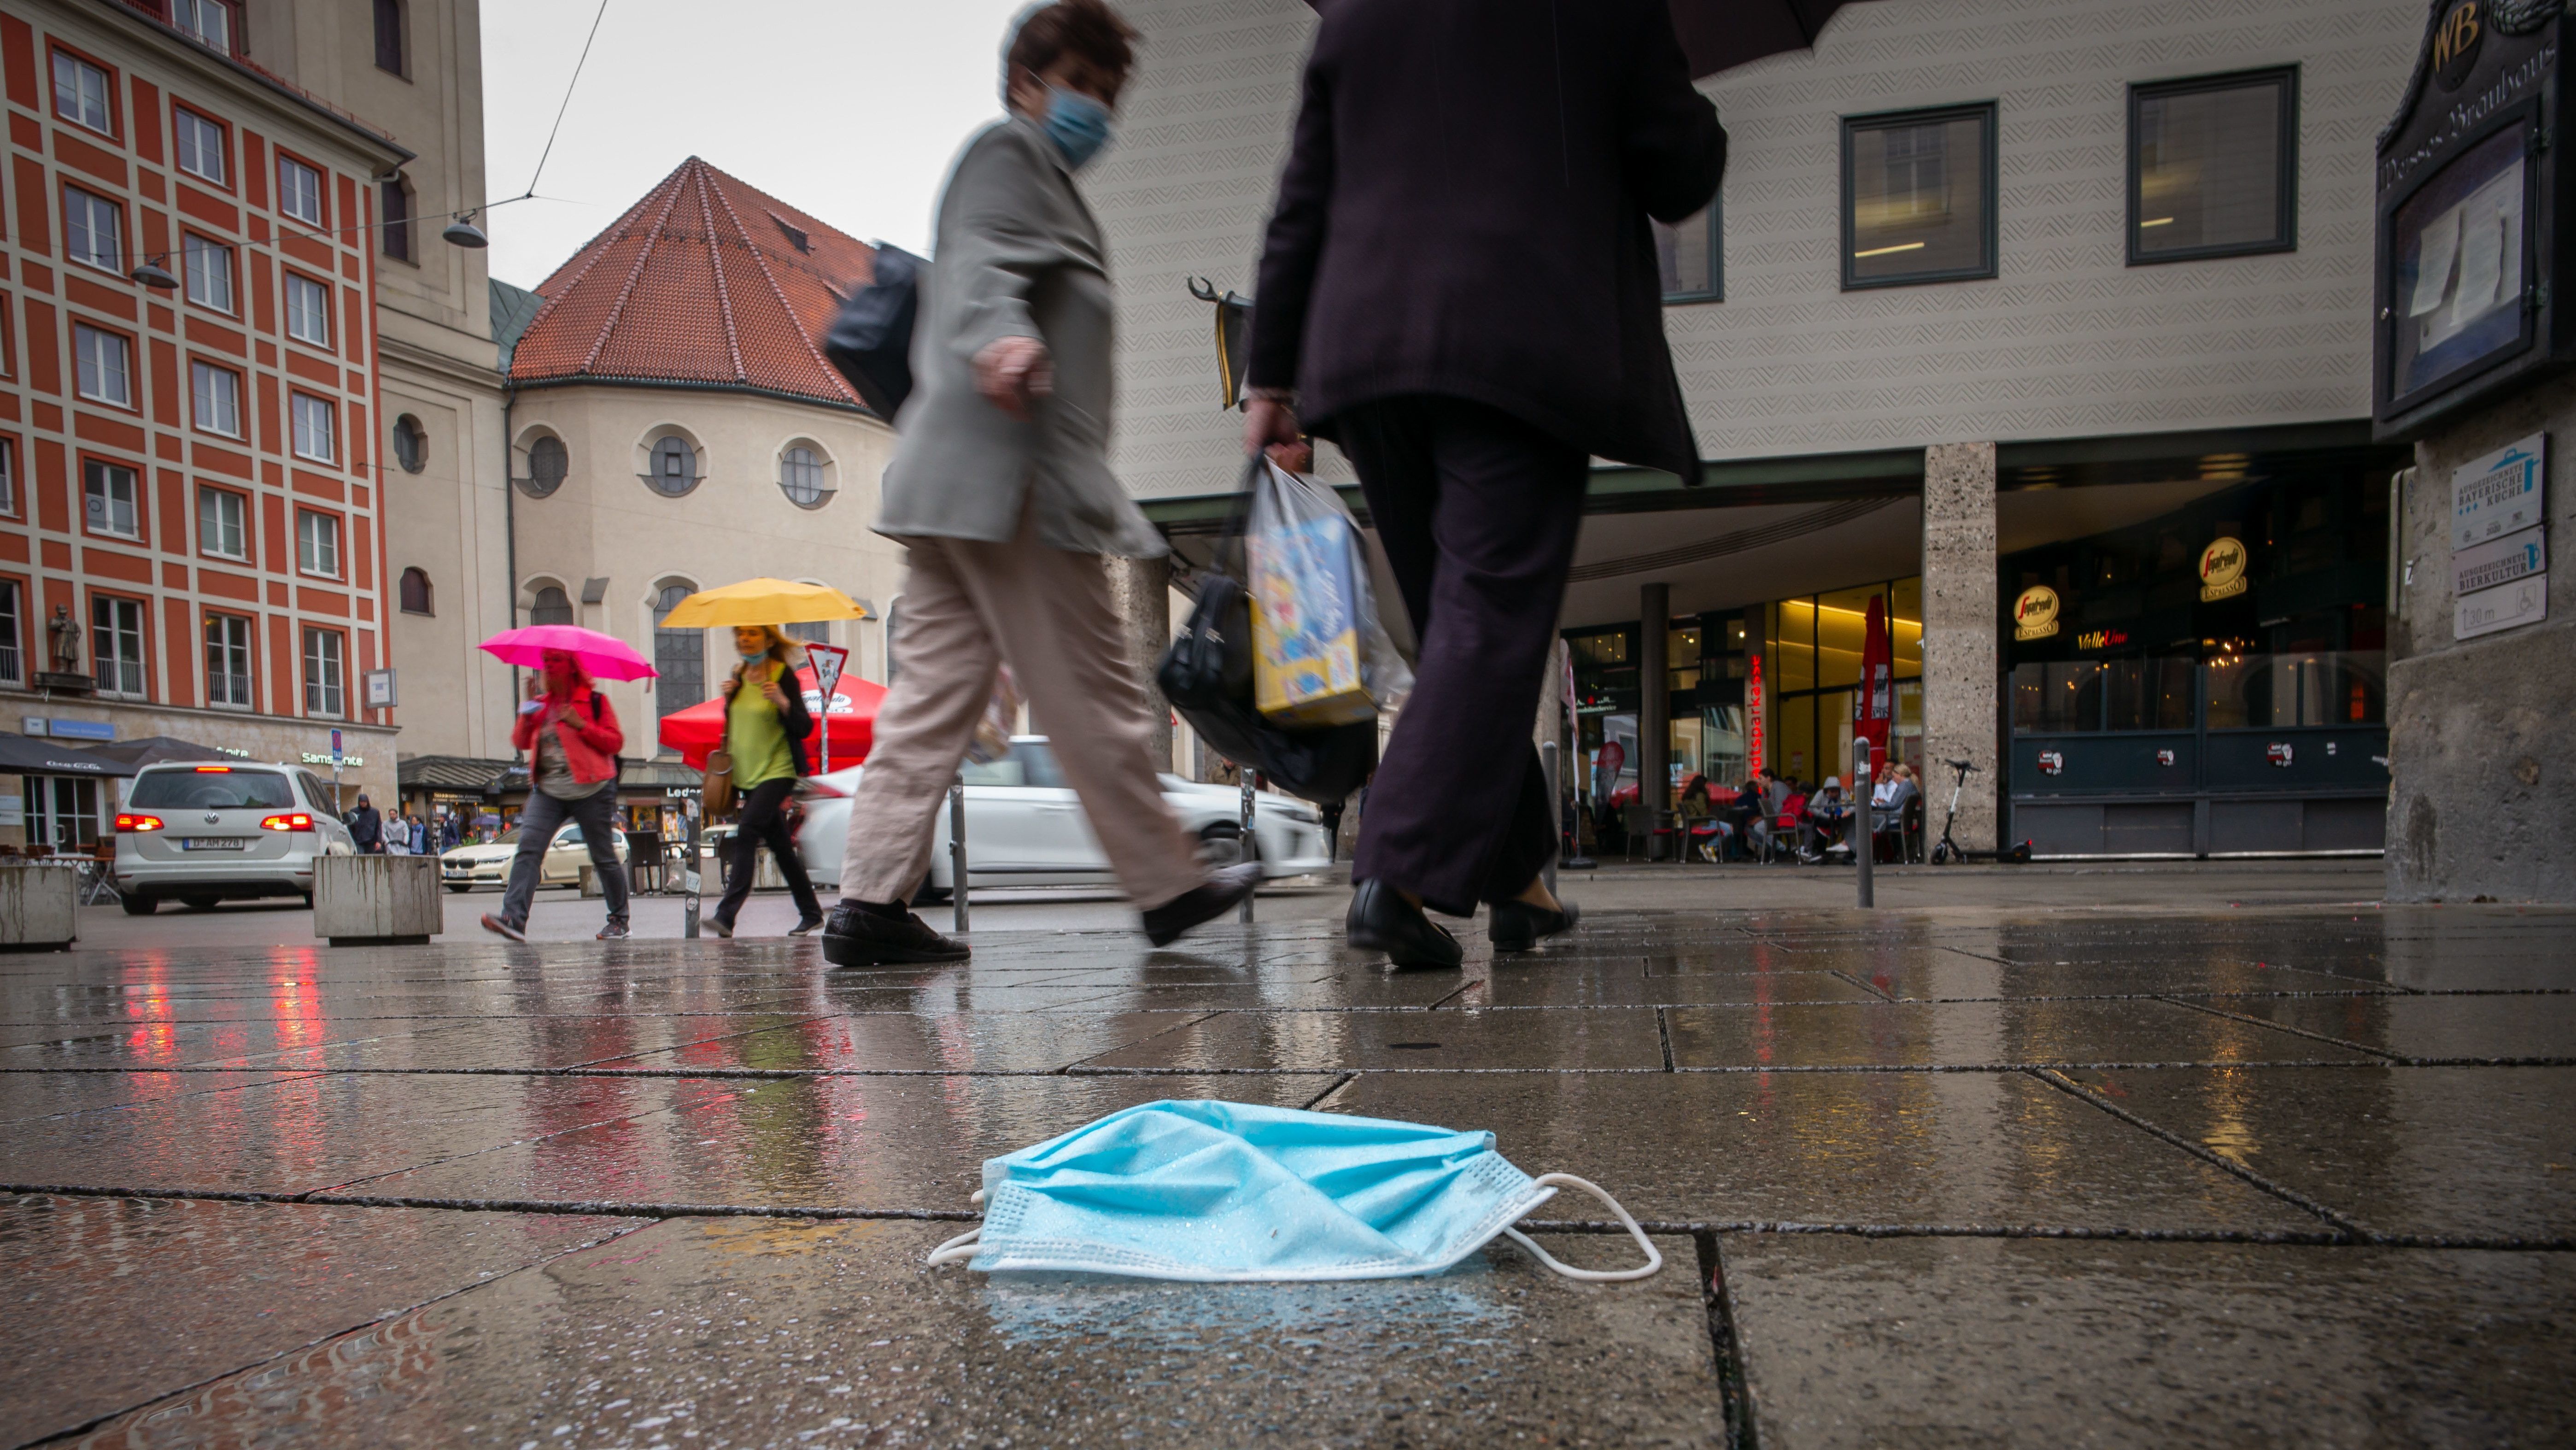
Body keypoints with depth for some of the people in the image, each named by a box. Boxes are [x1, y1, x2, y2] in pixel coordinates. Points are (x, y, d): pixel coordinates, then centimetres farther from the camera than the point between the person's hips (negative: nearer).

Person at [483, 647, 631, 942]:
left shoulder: (594, 701, 1)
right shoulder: (541, 704, 15)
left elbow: (616, 742, -5)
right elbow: (520, 743, 11)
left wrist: (582, 725, -16)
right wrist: (526, 718, -5)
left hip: (590, 791, -4)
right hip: (548, 791, 4)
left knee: (604, 857, 4)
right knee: (528, 848, -14)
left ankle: (619, 921, 16)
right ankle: (514, 918, -22)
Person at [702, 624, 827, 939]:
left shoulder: (784, 676, -10)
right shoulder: (738, 675, 9)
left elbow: (805, 729, -13)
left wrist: (783, 701, -29)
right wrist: (728, 697, 1)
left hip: (777, 771, -7)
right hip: (746, 772, 7)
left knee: (747, 832, -22)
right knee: (779, 844, 11)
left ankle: (726, 915, -28)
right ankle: (811, 912, 22)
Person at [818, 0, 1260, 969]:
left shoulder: (1044, 182, 33)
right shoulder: (1007, 150, 2)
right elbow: (979, 268, -17)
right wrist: (1005, 339, -38)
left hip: (959, 487, 10)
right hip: (1007, 472, -10)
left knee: (935, 691, 3)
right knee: (1091, 695, -4)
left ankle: (870, 906, 2)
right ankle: (1168, 888, 5)